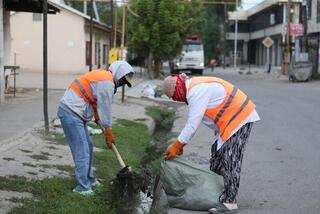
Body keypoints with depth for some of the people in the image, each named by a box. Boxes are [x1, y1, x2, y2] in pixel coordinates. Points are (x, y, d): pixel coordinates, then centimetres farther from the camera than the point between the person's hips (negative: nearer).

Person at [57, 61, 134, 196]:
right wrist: (109, 135, 0)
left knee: (87, 147, 17)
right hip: (71, 113, -11)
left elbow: (95, 104, 22)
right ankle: (82, 187, -5)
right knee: (82, 151, -9)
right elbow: (105, 109, -10)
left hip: (71, 111, 11)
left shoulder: (102, 77, 18)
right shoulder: (107, 83, -15)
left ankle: (89, 180, 28)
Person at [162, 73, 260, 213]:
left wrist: (176, 146, -17)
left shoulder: (197, 91, -25)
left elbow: (192, 124, -24)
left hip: (241, 118, -11)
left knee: (230, 160, -11)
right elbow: (191, 121, 14)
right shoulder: (194, 88, 8)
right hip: (231, 120, 11)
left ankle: (229, 201, -8)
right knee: (217, 152, 17)